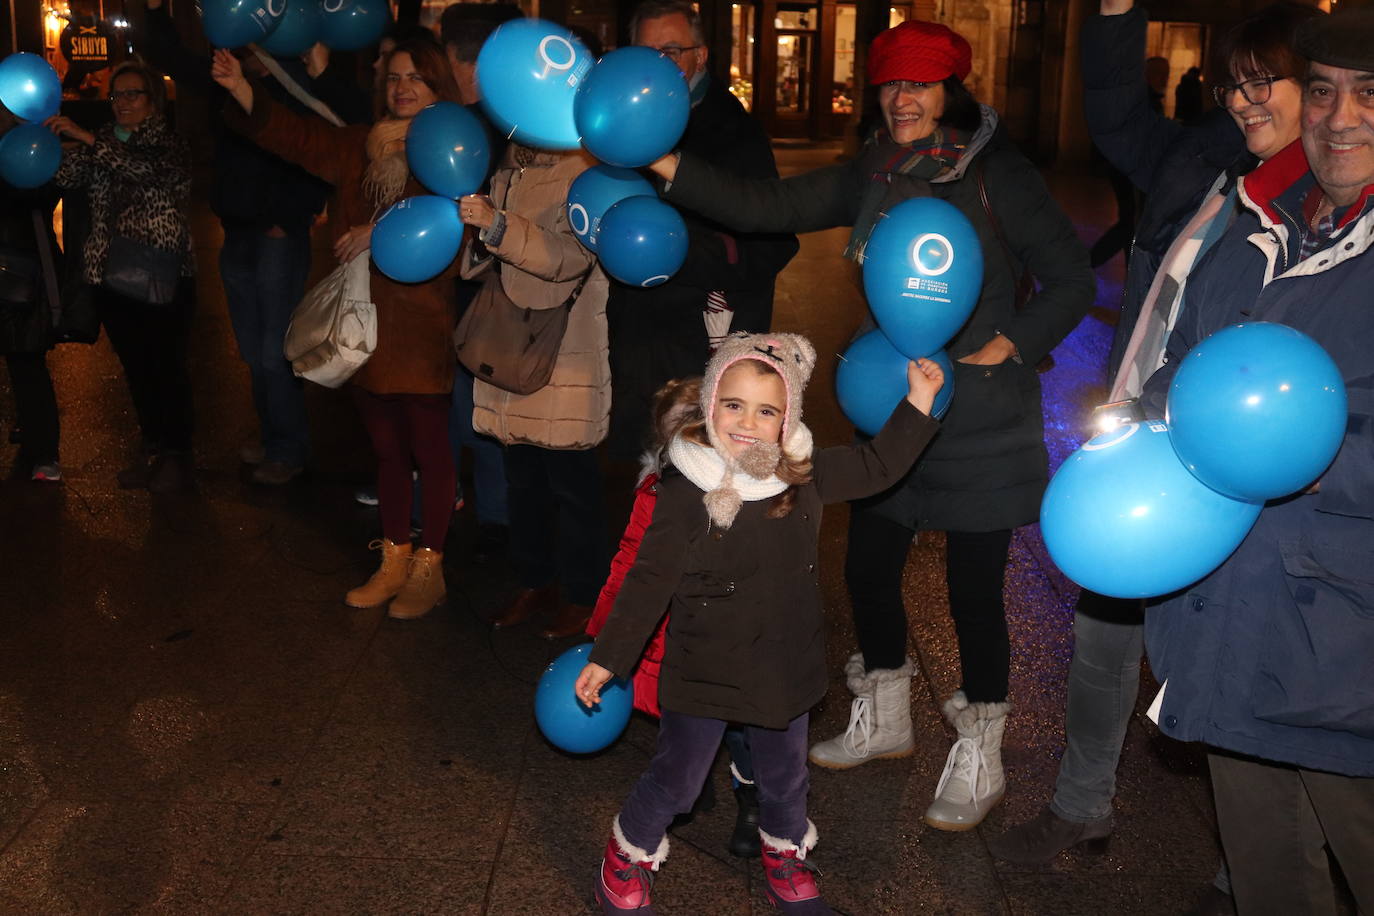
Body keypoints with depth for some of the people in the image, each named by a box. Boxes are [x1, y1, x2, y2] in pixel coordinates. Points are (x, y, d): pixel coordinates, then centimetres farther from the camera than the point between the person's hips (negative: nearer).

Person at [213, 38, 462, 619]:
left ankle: (428, 570, 15)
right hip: (367, 324, 6)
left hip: (422, 326, -6)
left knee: (429, 449, 3)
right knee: (387, 449, 16)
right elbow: (296, 136, 4)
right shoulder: (361, 147, 12)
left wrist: (382, 236, -19)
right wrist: (240, 89, -8)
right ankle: (394, 561, 28)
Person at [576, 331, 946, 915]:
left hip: (785, 668, 4)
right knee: (675, 783, 12)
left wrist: (917, 405, -1)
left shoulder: (805, 477, -7)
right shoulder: (684, 495, -20)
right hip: (703, 673, -4)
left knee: (784, 779, 23)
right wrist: (606, 658, -10)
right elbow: (649, 582, -13)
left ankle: (787, 866, 49)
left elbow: (877, 467, 8)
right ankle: (628, 858, 41)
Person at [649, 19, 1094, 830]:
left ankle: (980, 760, 24)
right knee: (868, 566, 12)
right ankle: (884, 722, 37)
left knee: (974, 589, 2)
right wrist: (660, 162, -11)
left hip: (980, 421, -6)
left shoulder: (997, 175, -12)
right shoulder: (874, 177, 4)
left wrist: (998, 351, -17)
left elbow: (1072, 282, -8)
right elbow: (761, 207, -2)